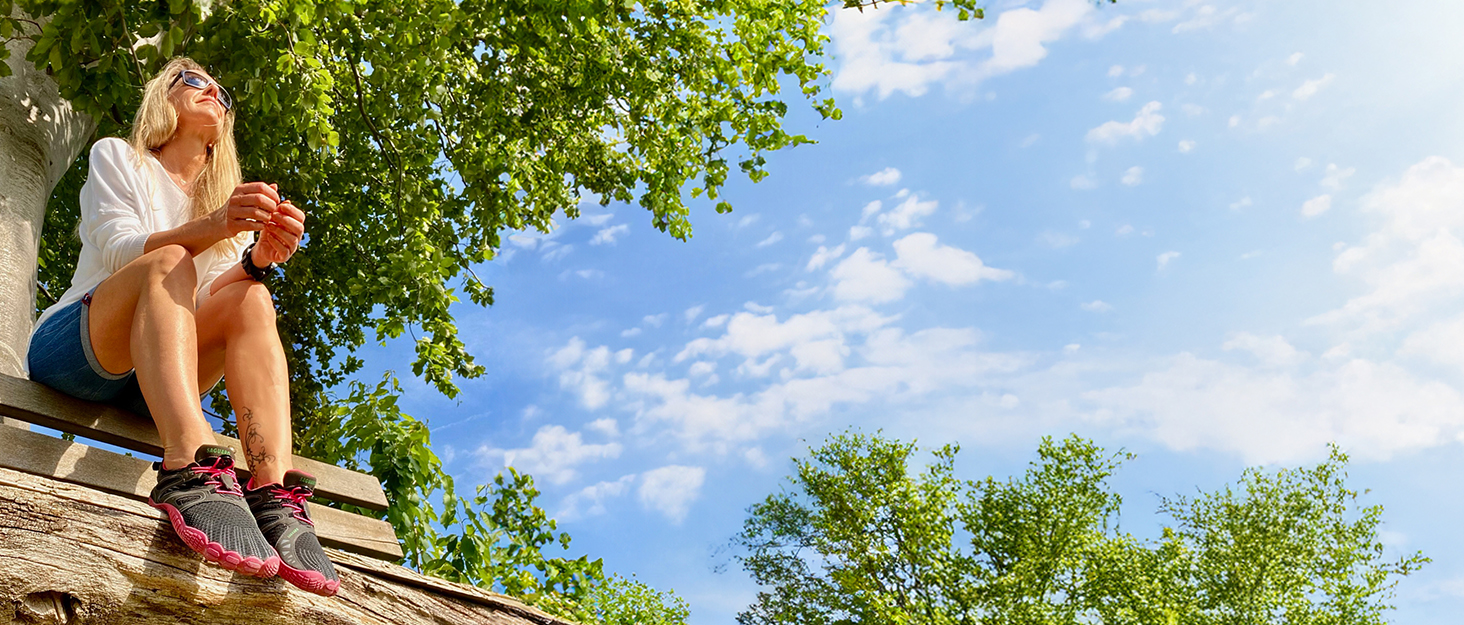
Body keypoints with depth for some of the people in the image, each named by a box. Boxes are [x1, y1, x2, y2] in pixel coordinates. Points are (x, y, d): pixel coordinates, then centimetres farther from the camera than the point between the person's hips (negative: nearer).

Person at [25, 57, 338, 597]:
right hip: (72, 345, -3)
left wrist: (260, 256, -21)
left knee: (251, 300, -25)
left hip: (147, 382, 3)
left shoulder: (232, 197, 21)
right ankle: (191, 470, -56)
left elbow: (205, 301, 3)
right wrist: (214, 226, -29)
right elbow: (117, 251, -9)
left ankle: (275, 493, -46)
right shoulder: (116, 157, 11)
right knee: (167, 263, -31)